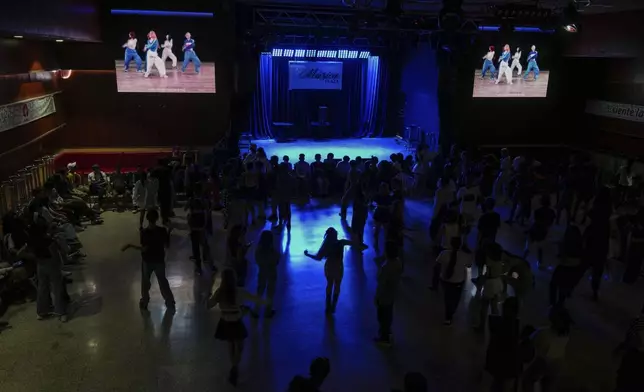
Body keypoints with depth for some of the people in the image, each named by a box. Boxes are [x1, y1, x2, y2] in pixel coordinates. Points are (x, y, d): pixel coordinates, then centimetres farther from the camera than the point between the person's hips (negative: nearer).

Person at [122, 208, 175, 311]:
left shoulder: (144, 232, -20)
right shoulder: (162, 230, -13)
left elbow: (144, 249, -21)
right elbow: (167, 245, -4)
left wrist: (130, 245, -15)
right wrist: (168, 232, 9)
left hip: (147, 261, -2)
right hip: (159, 260, 2)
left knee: (145, 282, 19)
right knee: (163, 281, 17)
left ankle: (144, 302, 31)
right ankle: (170, 303, 23)